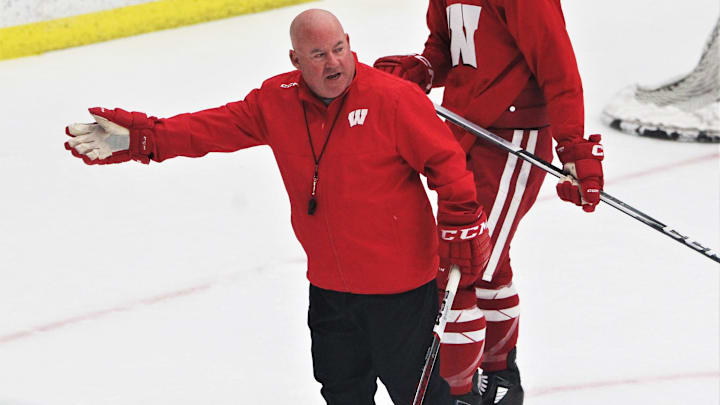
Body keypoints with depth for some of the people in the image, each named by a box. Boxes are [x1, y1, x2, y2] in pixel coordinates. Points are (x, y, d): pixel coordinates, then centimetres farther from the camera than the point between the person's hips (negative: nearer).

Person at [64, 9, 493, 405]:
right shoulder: (277, 101, -1)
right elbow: (212, 128, 1)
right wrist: (138, 137, -9)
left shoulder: (393, 97, -16)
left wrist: (463, 230, -12)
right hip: (330, 285, 5)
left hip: (398, 286, -5)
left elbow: (446, 161, -11)